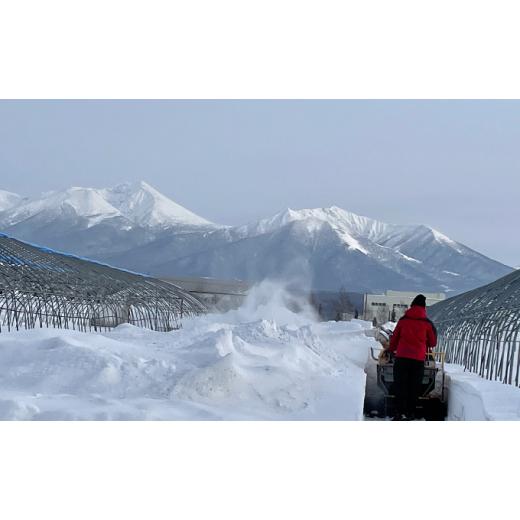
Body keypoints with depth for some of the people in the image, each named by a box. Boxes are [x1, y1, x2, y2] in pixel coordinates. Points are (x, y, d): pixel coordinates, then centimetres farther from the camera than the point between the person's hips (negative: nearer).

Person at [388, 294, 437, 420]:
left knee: (400, 385, 5)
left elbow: (395, 337, 12)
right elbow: (433, 342, 12)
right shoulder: (427, 323, 1)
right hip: (418, 359, 0)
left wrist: (391, 349, 30)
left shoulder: (403, 320, 4)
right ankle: (410, 413, 10)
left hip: (402, 357, 0)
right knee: (414, 386, 8)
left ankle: (400, 412, -2)